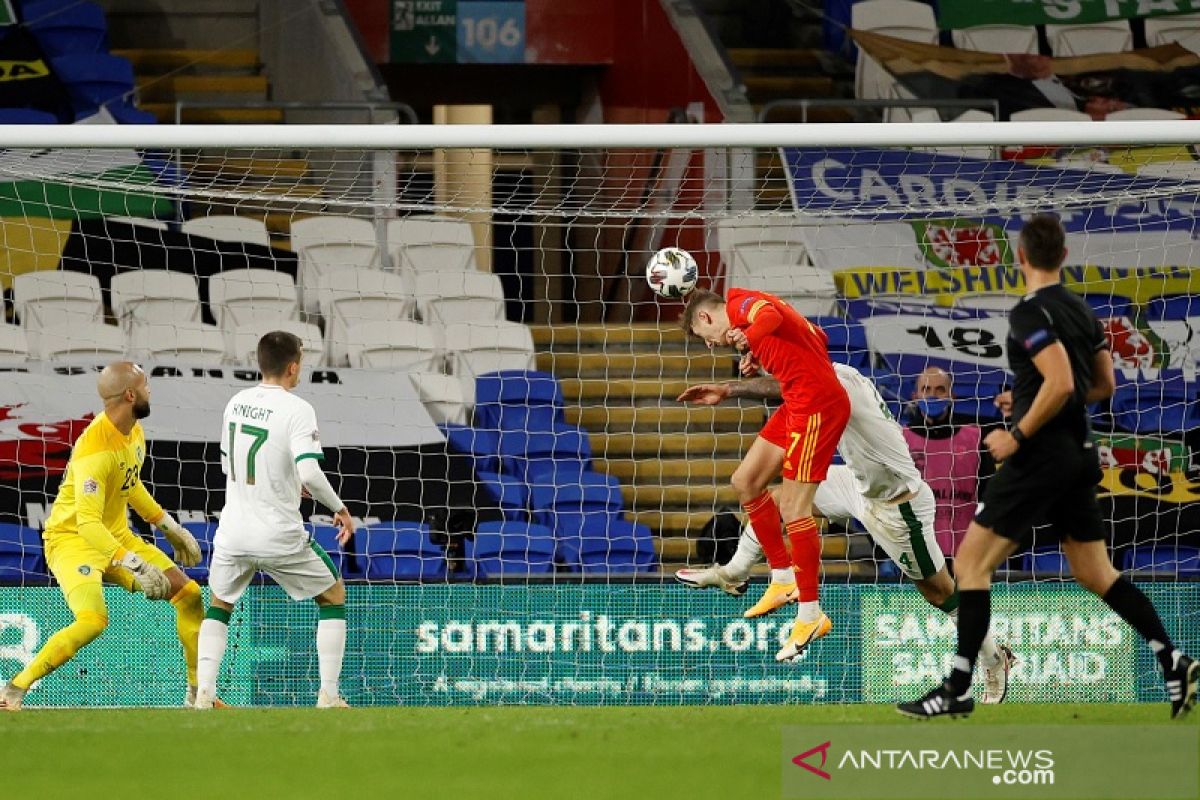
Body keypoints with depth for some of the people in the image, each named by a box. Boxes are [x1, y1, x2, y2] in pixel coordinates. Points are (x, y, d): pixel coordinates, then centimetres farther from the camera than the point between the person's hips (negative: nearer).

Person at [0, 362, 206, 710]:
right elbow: (87, 523, -35)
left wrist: (170, 528, 22)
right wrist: (135, 565, -42)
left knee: (189, 595, 4)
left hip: (116, 537, 9)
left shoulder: (134, 433, 2)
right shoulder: (95, 449, -28)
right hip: (72, 539, -9)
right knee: (93, 619, -32)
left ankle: (198, 694, 17)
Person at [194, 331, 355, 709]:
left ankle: (204, 693, 9)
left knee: (219, 605, 26)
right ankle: (328, 695, 8)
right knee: (333, 594, 15)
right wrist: (339, 508, -8)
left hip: (233, 533, 5)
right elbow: (310, 472, -25)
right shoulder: (297, 410, -14)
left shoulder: (237, 403, 6)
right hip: (280, 536, -5)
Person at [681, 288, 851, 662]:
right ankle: (784, 578, 23)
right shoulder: (752, 308, 20)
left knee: (793, 507, -11)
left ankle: (811, 615, -5)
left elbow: (770, 316, -29)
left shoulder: (741, 305, -7)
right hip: (797, 405, 11)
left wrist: (749, 339, -42)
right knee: (746, 481, 16)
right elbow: (816, 336, 23)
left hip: (815, 404, -11)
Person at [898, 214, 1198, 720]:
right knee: (1096, 574, 14)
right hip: (1079, 455, 8)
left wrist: (1017, 435, -17)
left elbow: (1060, 382, -26)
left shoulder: (1031, 313, -15)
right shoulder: (1081, 311, 12)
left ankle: (956, 691, -8)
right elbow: (1104, 385, 19)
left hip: (1041, 456, -8)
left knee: (971, 563, -4)